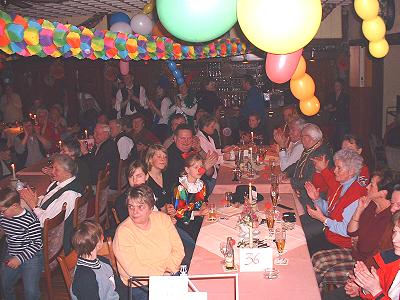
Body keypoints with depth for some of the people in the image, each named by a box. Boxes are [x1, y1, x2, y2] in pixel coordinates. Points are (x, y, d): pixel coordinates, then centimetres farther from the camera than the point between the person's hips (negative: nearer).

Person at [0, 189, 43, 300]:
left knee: (30, 291, -12)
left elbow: (37, 244, -19)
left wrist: (20, 258, -22)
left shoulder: (31, 220, -22)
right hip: (11, 256, 7)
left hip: (30, 257, -6)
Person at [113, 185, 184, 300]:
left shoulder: (162, 218, 2)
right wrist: (162, 276, -15)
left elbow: (178, 249, 3)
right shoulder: (123, 232, -13)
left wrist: (169, 271, -12)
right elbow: (135, 271, -17)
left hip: (172, 274, 5)